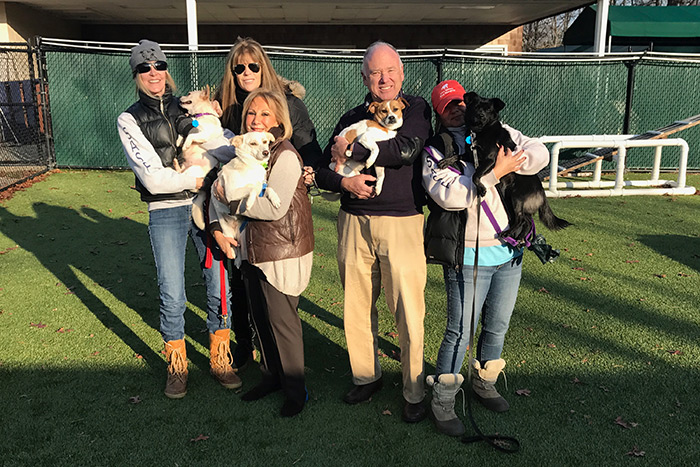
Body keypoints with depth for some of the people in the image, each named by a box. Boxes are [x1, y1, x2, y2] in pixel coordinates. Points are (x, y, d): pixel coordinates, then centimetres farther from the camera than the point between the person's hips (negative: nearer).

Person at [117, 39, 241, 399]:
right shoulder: (130, 120, 4)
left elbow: (226, 143, 0)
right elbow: (153, 177, -9)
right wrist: (199, 178, -9)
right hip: (165, 212, -2)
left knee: (220, 286, 3)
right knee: (172, 294, 0)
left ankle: (220, 361, 23)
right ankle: (177, 365, 23)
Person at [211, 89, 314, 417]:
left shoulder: (285, 156, -15)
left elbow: (274, 207, -24)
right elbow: (219, 188, 13)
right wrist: (218, 227, -2)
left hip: (282, 251, -8)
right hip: (252, 249, 8)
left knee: (281, 319, 0)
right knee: (259, 316, 16)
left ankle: (295, 389, 17)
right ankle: (271, 375, 35)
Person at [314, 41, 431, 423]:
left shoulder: (416, 109, 3)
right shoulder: (351, 118, 15)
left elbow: (405, 149, -17)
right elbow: (322, 172, 12)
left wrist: (351, 149, -9)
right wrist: (344, 181, -11)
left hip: (401, 222, -4)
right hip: (354, 220, 4)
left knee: (409, 313, 0)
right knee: (357, 307, 11)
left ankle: (414, 393, 17)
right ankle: (365, 377, 31)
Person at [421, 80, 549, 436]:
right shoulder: (435, 151, -5)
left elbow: (538, 153, -1)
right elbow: (450, 195, -20)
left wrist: (503, 163, -17)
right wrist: (493, 173, -22)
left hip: (510, 252, 5)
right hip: (468, 257, -5)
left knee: (497, 326, 18)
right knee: (460, 332, -1)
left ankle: (484, 382, 40)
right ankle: (442, 401, 16)